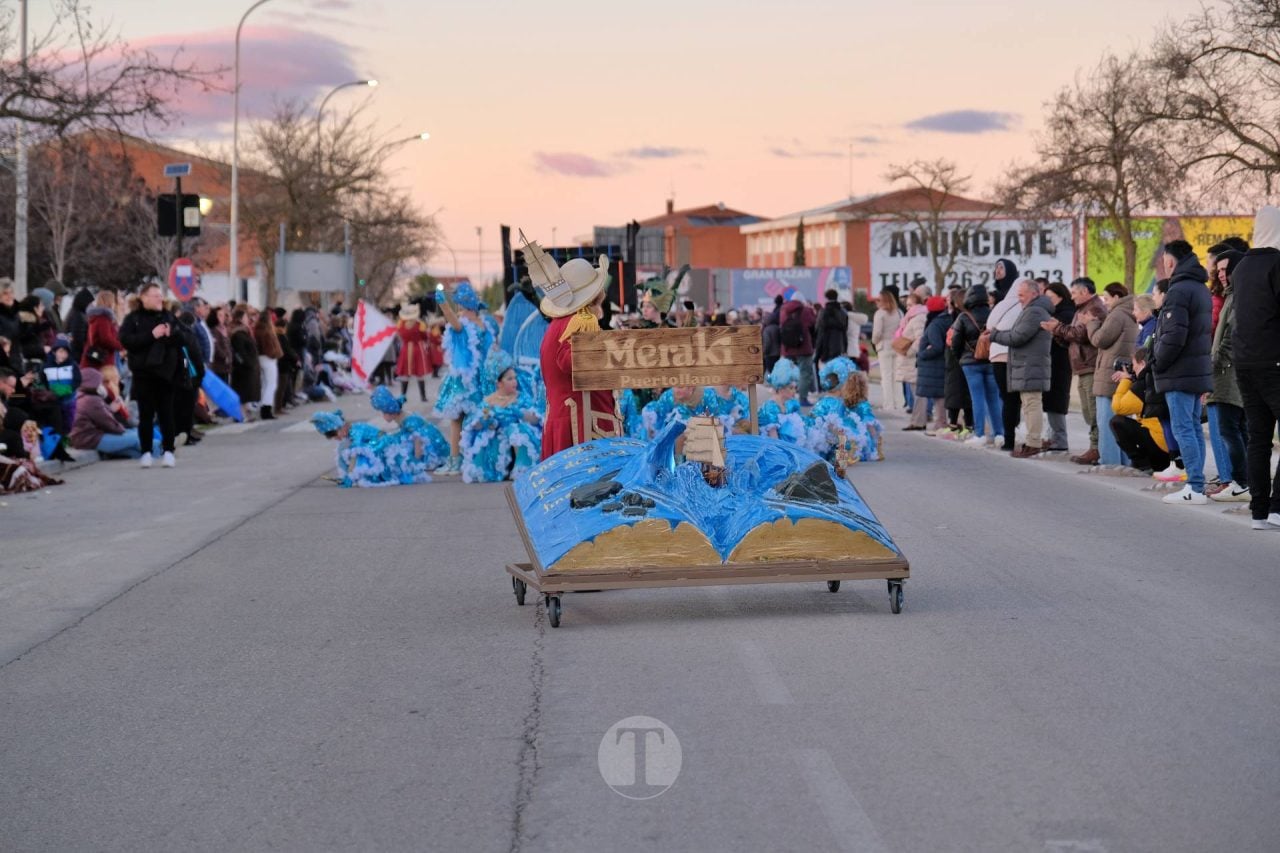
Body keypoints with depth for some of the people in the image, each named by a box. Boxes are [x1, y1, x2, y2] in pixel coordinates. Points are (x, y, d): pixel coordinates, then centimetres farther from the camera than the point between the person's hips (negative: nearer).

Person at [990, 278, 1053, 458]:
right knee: (1031, 404, 14)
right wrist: (997, 334, 8)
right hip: (1027, 366, 11)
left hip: (1031, 367, -11)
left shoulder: (1034, 312, -14)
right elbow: (1018, 334, 21)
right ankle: (1035, 439, 18)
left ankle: (1033, 443, -10)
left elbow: (1017, 337, -17)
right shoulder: (1034, 310, 22)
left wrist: (994, 335, -4)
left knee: (1031, 404, -10)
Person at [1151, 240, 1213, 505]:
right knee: (1193, 427, 12)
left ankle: (1195, 487, -11)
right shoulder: (1202, 290, 16)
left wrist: (1158, 362, -9)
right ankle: (1197, 485, 13)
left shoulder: (1178, 291, -15)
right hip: (1199, 370, 9)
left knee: (1183, 428, -8)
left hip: (1180, 373, -9)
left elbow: (1174, 335, -22)